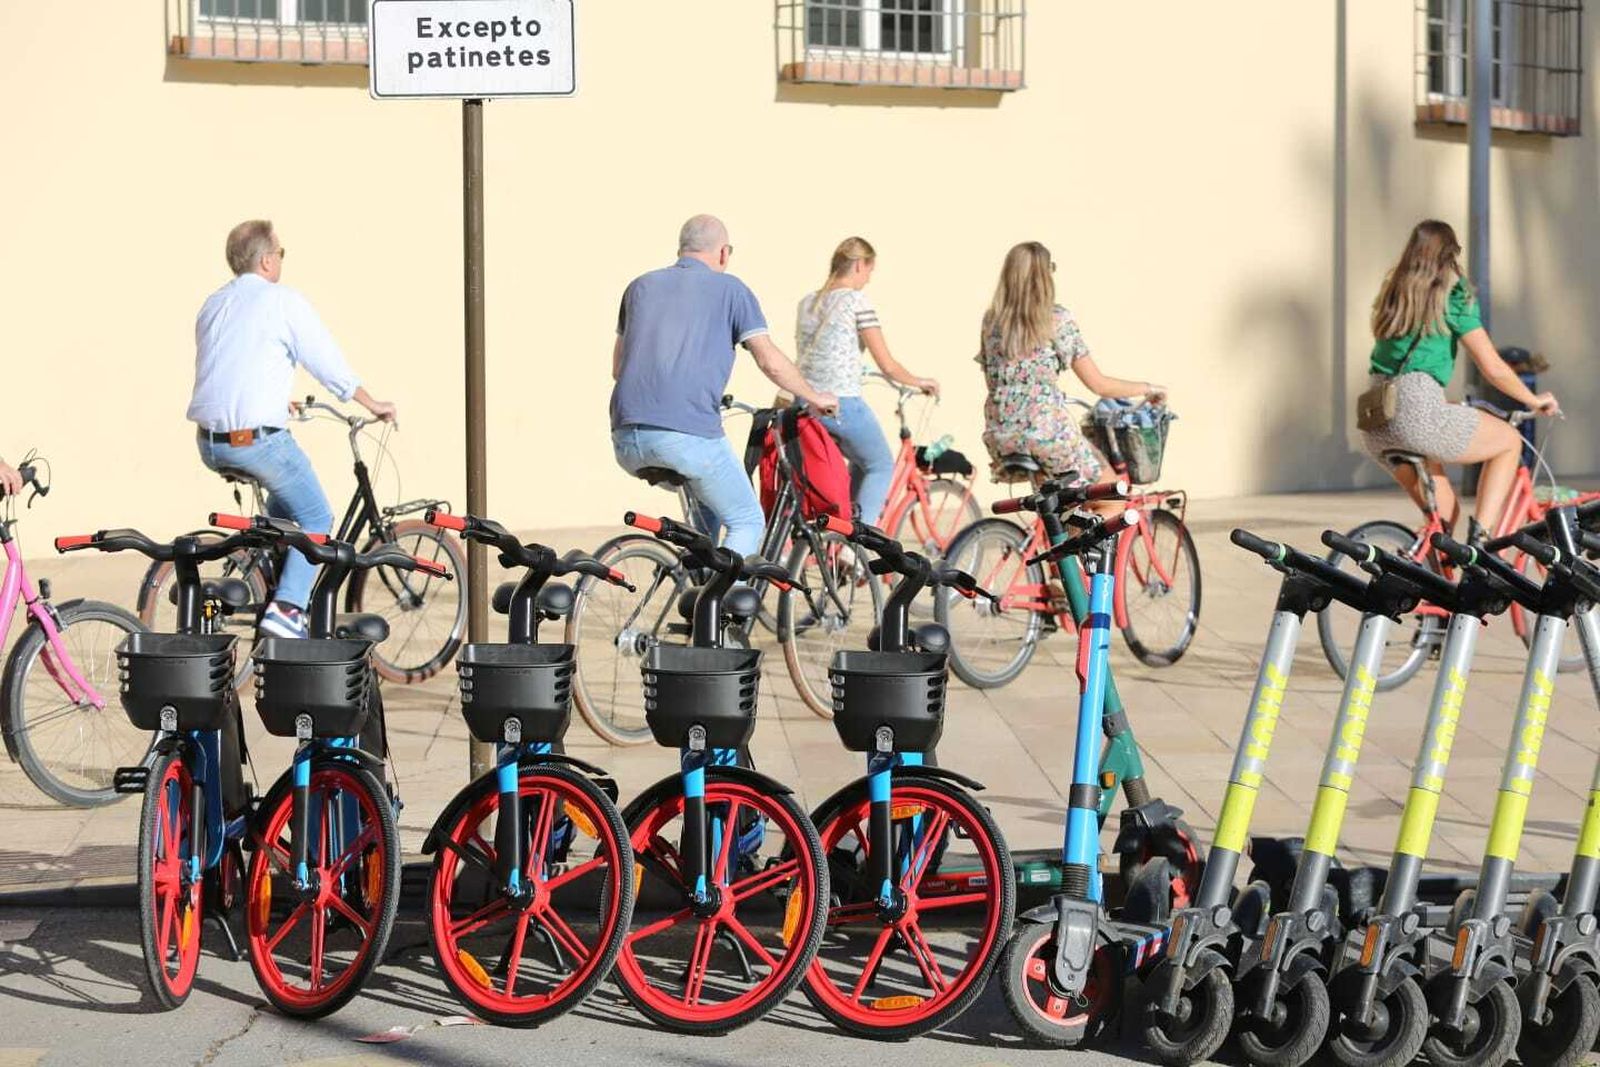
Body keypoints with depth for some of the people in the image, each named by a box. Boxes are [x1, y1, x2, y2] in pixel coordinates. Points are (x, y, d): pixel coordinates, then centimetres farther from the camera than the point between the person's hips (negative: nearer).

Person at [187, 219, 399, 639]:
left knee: (286, 497, 31)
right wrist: (373, 404, 14)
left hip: (210, 445, 7)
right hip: (257, 440, -7)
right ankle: (286, 608, -8)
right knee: (315, 519, 8)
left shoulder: (213, 304, 16)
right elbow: (330, 364, -1)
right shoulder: (283, 301, -5)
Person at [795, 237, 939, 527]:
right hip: (842, 403, -7)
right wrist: (920, 382, 10)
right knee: (881, 467, 12)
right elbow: (888, 366, -8)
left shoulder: (808, 302, 13)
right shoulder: (856, 301, -8)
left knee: (862, 462, 26)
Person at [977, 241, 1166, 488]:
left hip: (1000, 438, 5)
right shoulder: (1058, 319, -6)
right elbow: (1098, 384, -6)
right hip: (1047, 430, -5)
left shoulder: (991, 320, 6)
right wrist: (1147, 388, 10)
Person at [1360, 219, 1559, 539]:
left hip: (1375, 419, 7)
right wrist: (1534, 401, 13)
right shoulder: (1454, 296, 0)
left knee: (1444, 513, 19)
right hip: (1418, 413, -7)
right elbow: (1493, 368, -3)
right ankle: (1481, 539, -2)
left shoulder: (1392, 294, 20)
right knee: (1509, 441, 13)